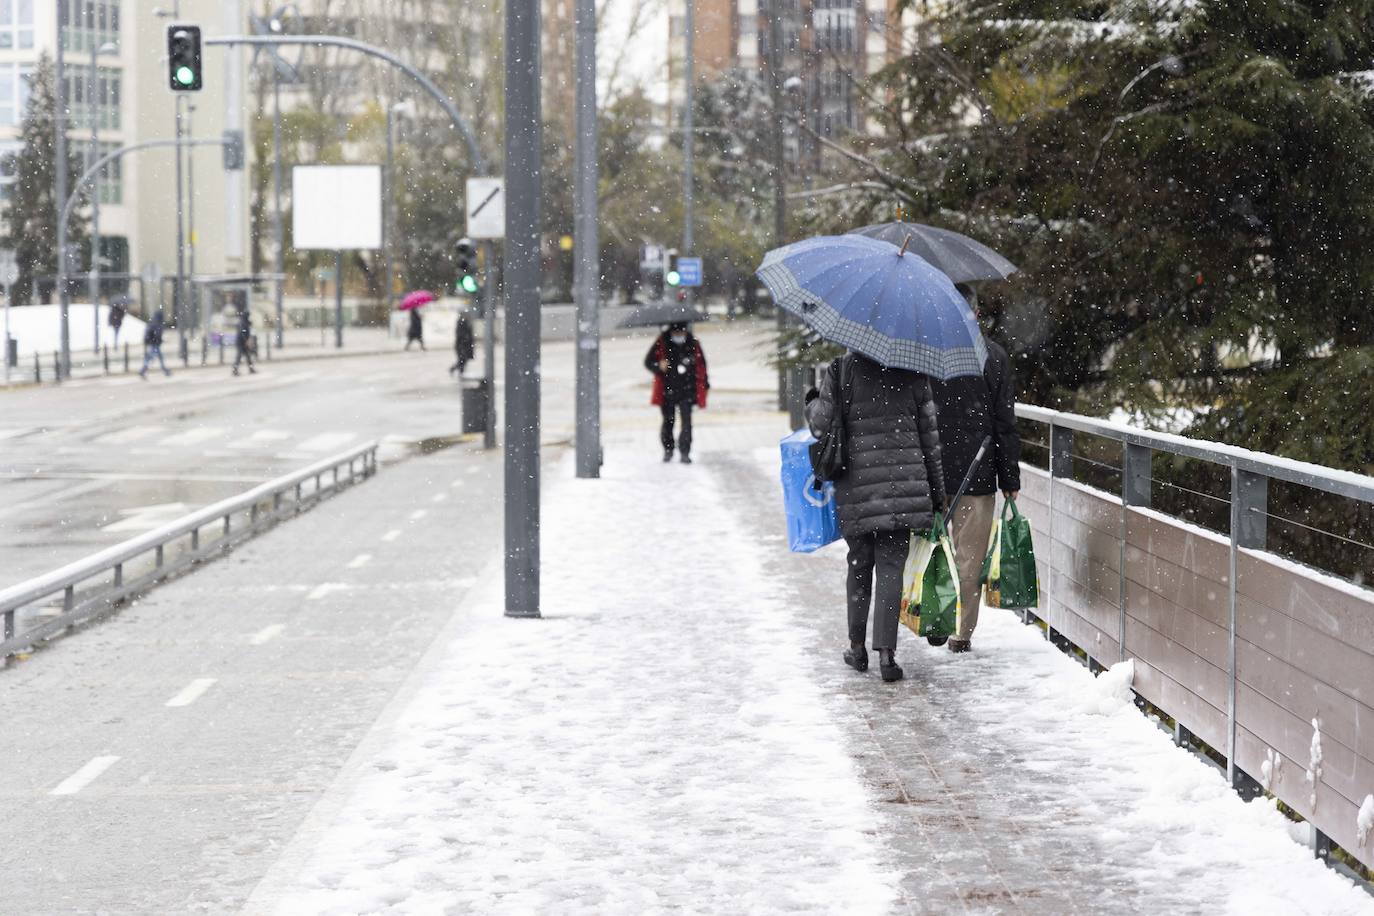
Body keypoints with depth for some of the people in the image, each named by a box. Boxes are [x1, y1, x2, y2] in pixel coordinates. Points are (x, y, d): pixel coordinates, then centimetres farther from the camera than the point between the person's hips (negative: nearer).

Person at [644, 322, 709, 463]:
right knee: (668, 421, 10)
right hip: (667, 392, 0)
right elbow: (648, 362, 0)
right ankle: (668, 449, 29)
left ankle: (684, 452, 0)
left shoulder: (693, 344, 2)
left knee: (686, 422, -6)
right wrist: (659, 366, -21)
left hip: (687, 392, 0)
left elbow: (701, 365, 13)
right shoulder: (661, 343, -5)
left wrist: (704, 384, 13)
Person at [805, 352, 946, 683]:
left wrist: (812, 403, 19)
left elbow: (822, 425, -5)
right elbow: (930, 436, 7)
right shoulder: (914, 371, 5)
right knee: (891, 567, 1)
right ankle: (886, 652, -10)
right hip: (905, 481, 0)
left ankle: (857, 647, 23)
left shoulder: (841, 369, -1)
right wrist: (937, 493, 14)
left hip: (856, 483, 0)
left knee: (859, 565, 15)